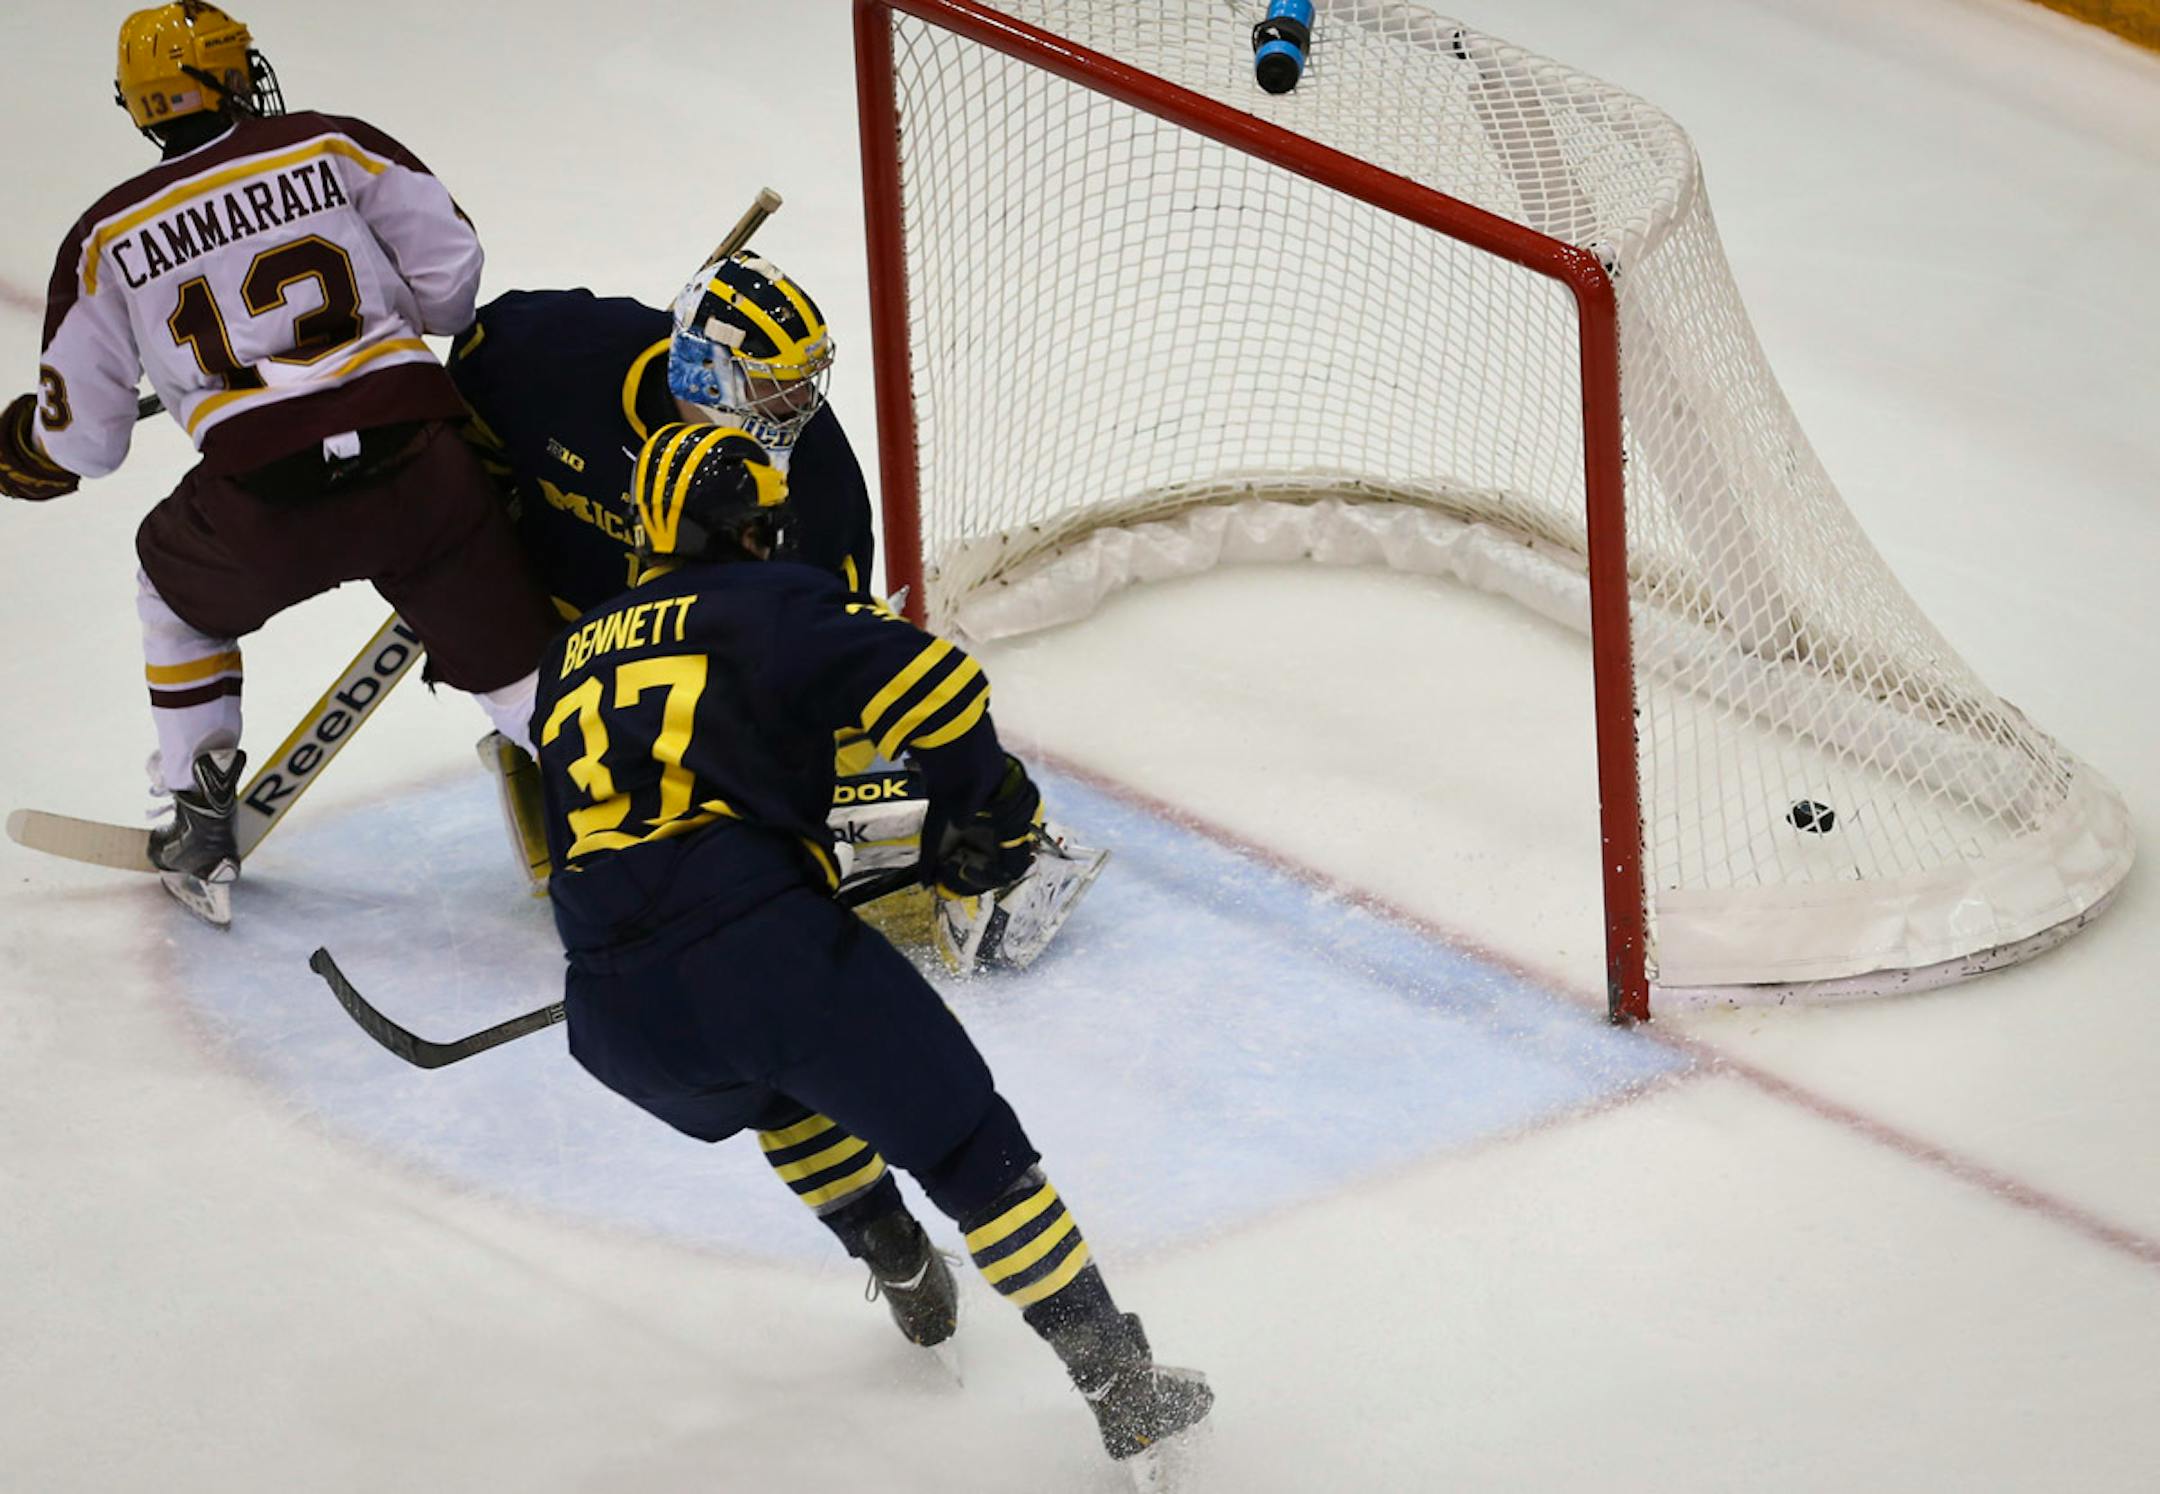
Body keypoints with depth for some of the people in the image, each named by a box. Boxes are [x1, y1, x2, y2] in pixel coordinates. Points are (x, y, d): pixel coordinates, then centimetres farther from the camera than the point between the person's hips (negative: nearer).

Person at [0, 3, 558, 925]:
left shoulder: (108, 237, 12)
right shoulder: (333, 147, 9)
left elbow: (81, 440, 15)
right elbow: (452, 277, 4)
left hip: (261, 505, 0)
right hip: (416, 465, 0)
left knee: (179, 590, 31)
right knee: (509, 656, 9)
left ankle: (201, 838, 32)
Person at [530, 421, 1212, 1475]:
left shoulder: (568, 657, 26)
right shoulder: (769, 601, 8)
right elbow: (929, 681, -6)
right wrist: (987, 811, 9)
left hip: (618, 1026, 5)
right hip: (766, 953, -5)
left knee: (783, 1086, 39)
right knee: (967, 1147, 6)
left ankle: (903, 1272, 40)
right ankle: (1121, 1386, 3)